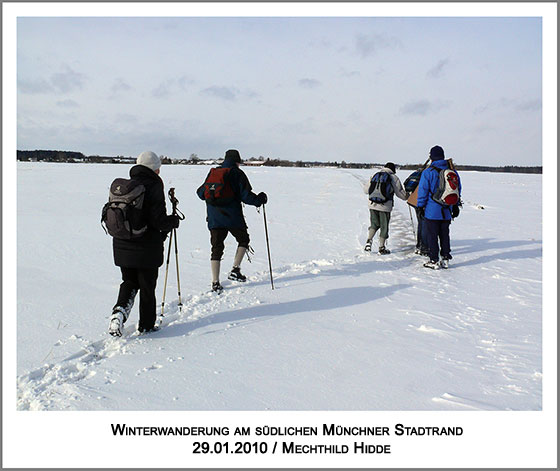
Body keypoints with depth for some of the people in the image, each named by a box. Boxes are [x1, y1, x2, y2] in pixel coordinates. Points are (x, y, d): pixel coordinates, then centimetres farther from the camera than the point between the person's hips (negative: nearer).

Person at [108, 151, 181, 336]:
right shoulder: (153, 187, -14)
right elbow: (160, 222, -19)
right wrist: (175, 220, 0)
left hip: (122, 247, 5)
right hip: (147, 249, -5)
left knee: (129, 282, 21)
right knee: (147, 286, 10)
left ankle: (120, 310, -2)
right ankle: (146, 325, 21)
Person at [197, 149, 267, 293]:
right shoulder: (237, 174, -3)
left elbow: (201, 193, 14)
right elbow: (246, 196, -11)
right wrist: (260, 199, 5)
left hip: (214, 218, 4)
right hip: (233, 217, -4)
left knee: (216, 248, 7)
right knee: (243, 239, 19)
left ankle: (215, 283, 3)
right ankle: (235, 270, 9)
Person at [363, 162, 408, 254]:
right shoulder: (394, 178, 1)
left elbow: (366, 189, 13)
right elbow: (400, 192, 3)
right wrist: (407, 196, 23)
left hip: (373, 204, 3)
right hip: (385, 206, -3)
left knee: (374, 224, 18)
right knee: (384, 227, 7)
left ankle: (368, 241, 1)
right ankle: (381, 248, 10)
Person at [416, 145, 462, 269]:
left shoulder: (428, 172, -11)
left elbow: (422, 191, -9)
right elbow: (458, 189, 12)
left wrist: (420, 206, 2)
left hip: (432, 211, -5)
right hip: (446, 211, 5)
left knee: (432, 235, 2)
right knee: (444, 234, 15)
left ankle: (434, 261, 4)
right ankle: (445, 259, 20)